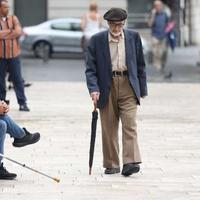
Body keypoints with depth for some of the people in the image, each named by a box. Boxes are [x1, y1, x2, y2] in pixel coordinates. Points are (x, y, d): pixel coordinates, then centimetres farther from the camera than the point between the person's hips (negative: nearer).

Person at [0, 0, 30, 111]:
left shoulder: (13, 19, 5)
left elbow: (19, 32, -9)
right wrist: (10, 31, -10)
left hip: (14, 55, 0)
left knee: (18, 79, 0)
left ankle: (22, 103, 1)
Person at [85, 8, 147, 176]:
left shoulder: (133, 37, 4)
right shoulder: (97, 40, -1)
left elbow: (140, 65, 10)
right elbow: (90, 68, -2)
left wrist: (143, 89, 9)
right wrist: (93, 89, -16)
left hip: (128, 86, 0)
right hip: (107, 88, 0)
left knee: (130, 124, -11)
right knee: (109, 129, 4)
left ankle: (130, 162, -17)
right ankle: (111, 164, 13)